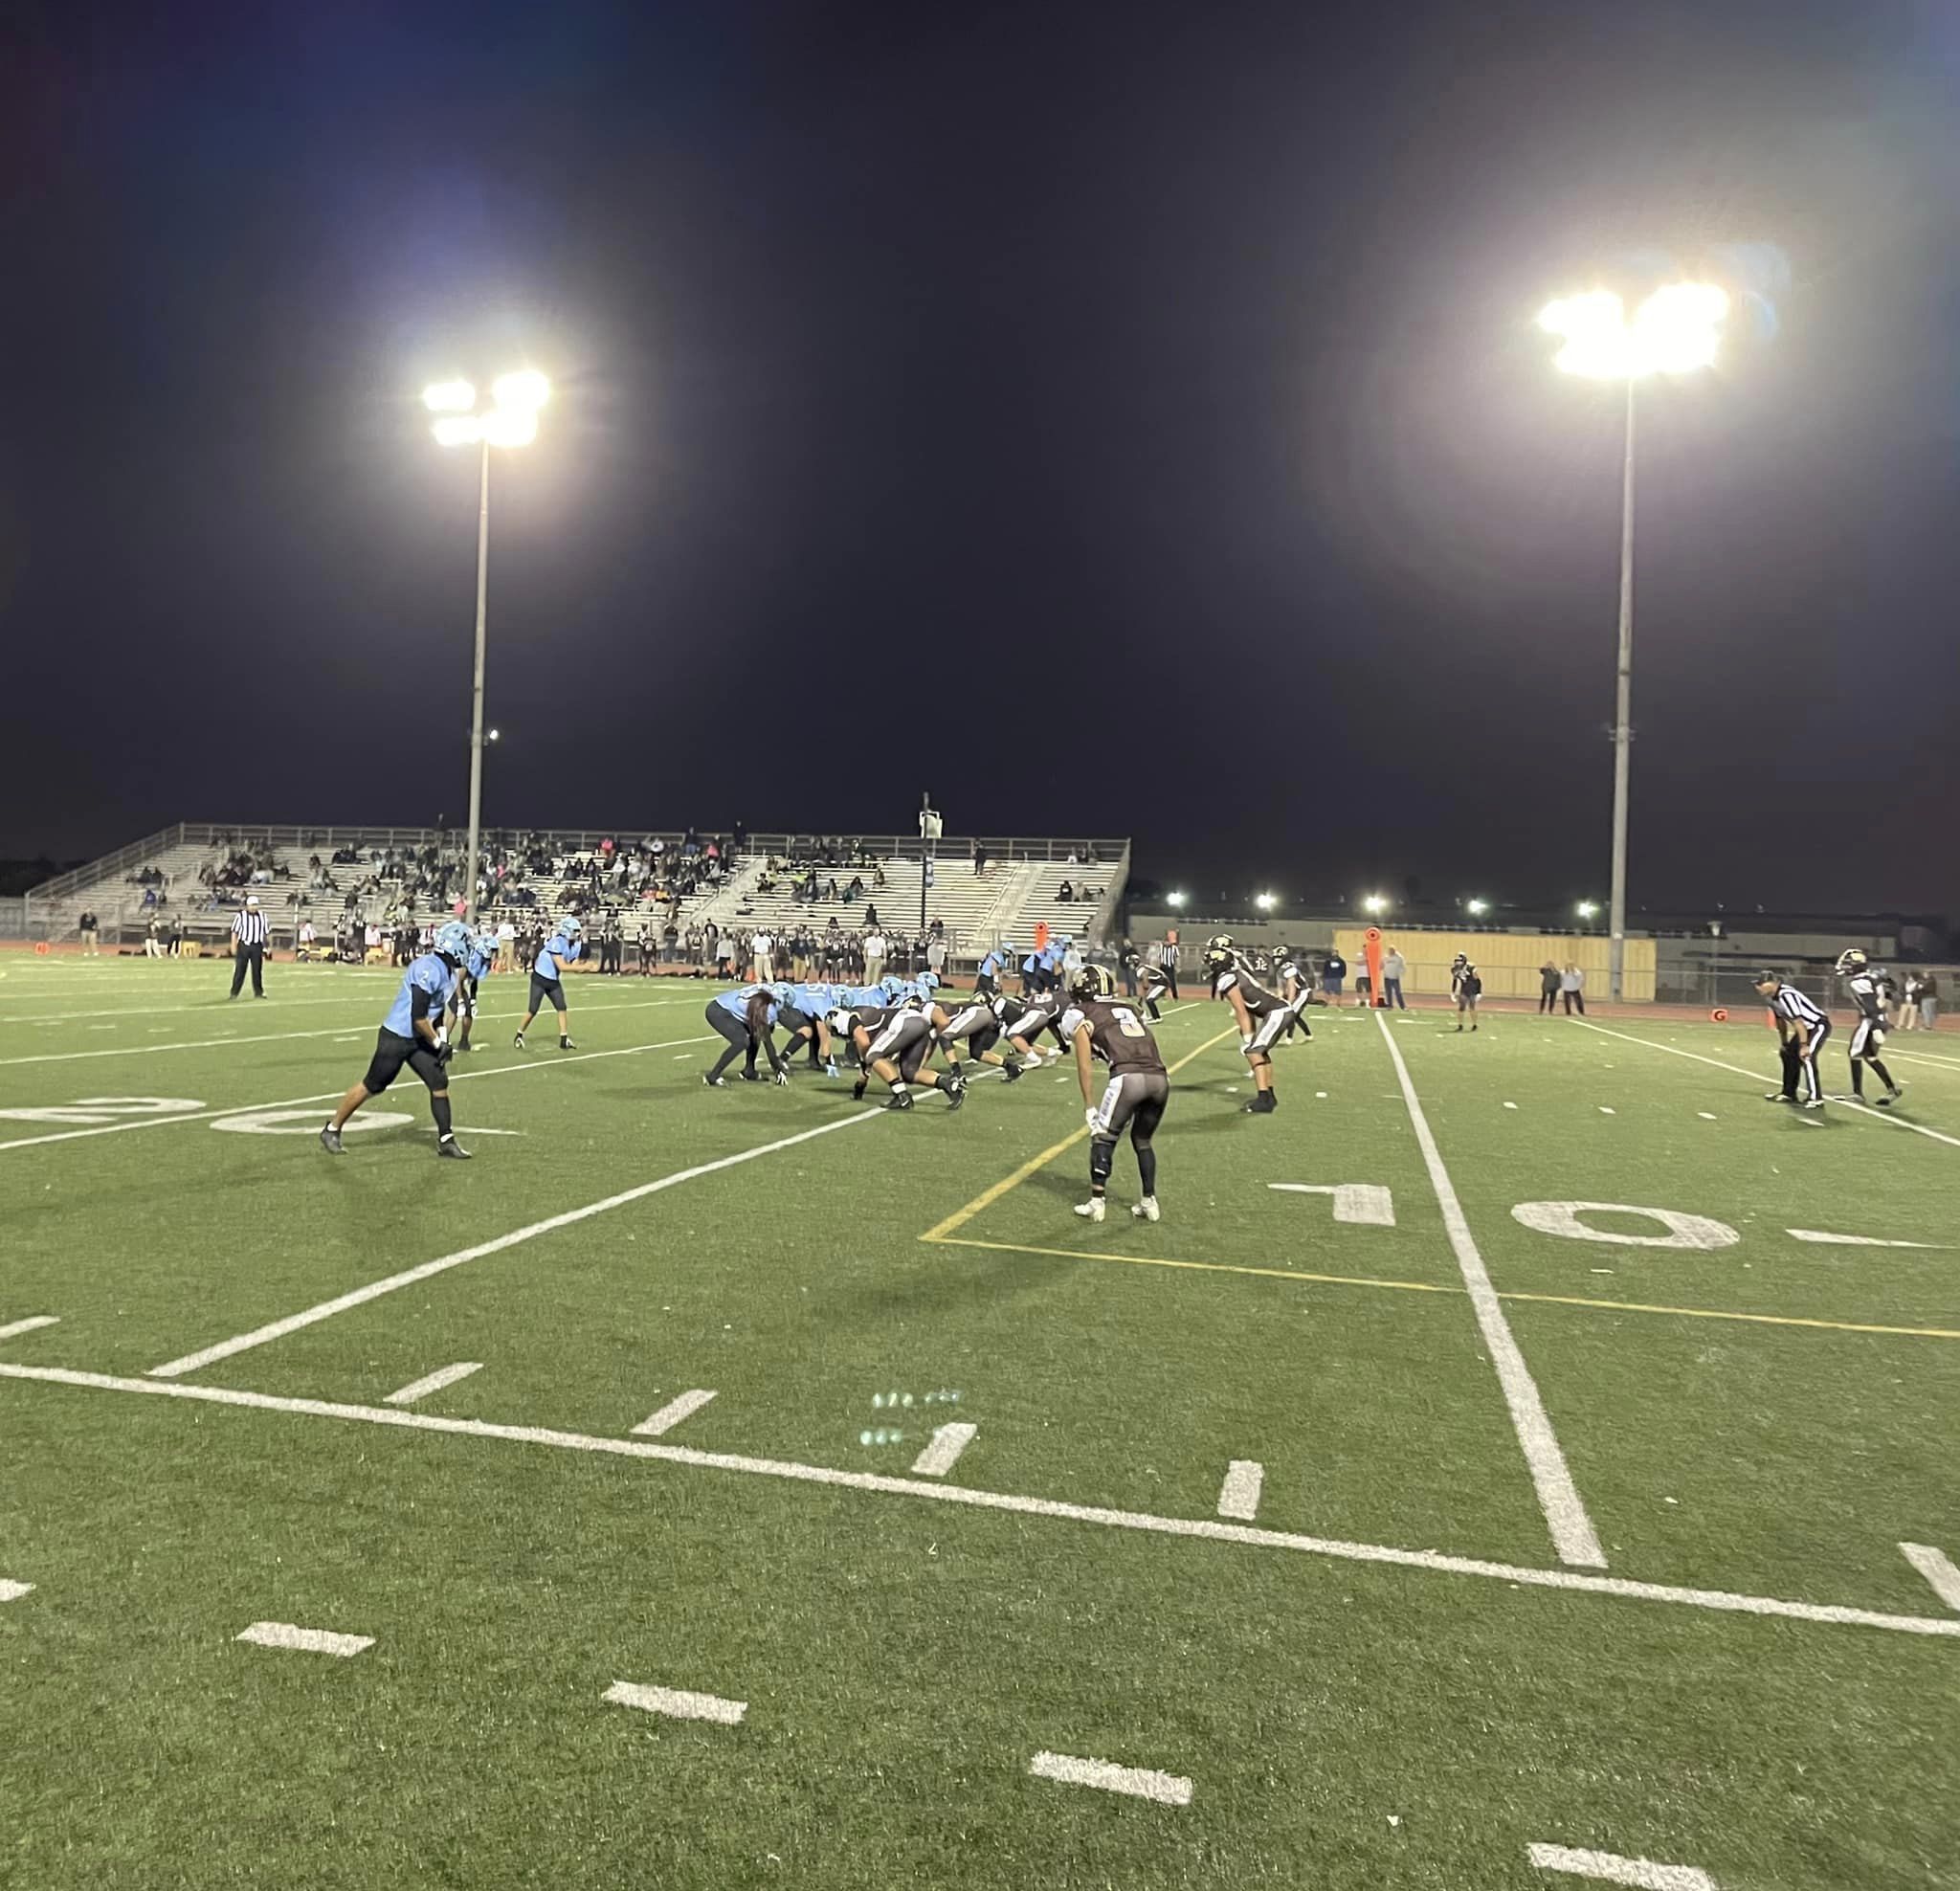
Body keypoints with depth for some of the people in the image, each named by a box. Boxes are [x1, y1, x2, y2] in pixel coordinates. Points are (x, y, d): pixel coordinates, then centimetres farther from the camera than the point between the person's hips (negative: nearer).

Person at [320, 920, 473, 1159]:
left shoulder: (450, 973, 6)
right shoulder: (429, 969, -25)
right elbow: (418, 1016, -25)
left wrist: (443, 1038, 5)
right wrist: (437, 1042, -15)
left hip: (418, 1039, 9)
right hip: (396, 1038, -8)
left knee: (440, 1084, 1)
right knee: (371, 1086, 3)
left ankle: (446, 1141, 7)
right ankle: (331, 1130, 21)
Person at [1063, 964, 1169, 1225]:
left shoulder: (1080, 1015, 15)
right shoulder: (1130, 1010, 31)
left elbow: (1085, 1065, 10)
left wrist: (1089, 1106, 15)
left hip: (1128, 1076, -5)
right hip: (1160, 1078, 5)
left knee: (1103, 1138, 14)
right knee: (1143, 1141, 24)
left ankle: (1097, 1203, 13)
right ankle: (1150, 1203, 24)